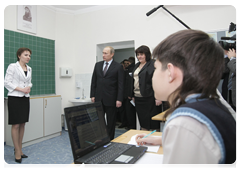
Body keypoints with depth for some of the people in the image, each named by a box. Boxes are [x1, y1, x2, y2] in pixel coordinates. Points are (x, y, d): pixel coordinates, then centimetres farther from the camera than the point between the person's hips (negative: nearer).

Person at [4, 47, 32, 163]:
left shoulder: (29, 69, 11)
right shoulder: (12, 67, -6)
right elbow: (7, 82, -9)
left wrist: (29, 88, -3)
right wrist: (21, 89, -16)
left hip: (25, 98, 6)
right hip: (15, 98, -6)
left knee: (22, 124, 10)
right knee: (16, 125, -2)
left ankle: (19, 149, 22)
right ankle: (17, 152, 7)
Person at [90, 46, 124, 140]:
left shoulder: (118, 67, -4)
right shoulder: (98, 65, 10)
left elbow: (120, 84, -7)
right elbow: (94, 81, 11)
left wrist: (119, 99, -12)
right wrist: (92, 95, 5)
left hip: (110, 99, -3)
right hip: (98, 98, 4)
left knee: (111, 122, 8)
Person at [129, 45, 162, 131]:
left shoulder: (153, 64, -9)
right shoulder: (137, 65, 17)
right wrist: (132, 95, 18)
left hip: (149, 98, -8)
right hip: (138, 98, 8)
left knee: (153, 123, 1)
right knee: (142, 121, 15)